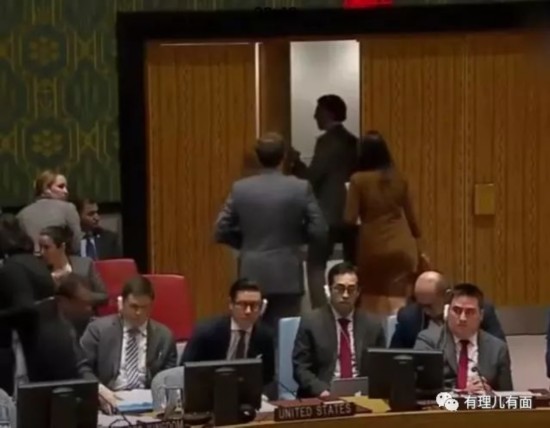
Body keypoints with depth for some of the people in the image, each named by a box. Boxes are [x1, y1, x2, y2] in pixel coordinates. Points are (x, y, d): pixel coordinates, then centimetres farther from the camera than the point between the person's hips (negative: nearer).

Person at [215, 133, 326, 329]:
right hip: (286, 276, -2)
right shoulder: (301, 187, -7)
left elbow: (221, 232, 0)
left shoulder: (240, 188, -2)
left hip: (252, 275, 2)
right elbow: (319, 231, -6)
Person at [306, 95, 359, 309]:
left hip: (328, 214, -7)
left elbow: (313, 177, -13)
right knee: (353, 268, 11)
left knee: (316, 267, -3)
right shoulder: (353, 142, 11)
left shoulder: (326, 141, -11)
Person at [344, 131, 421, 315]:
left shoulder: (358, 180, -5)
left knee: (374, 302, 7)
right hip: (403, 246, 3)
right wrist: (416, 242, 27)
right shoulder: (399, 179, 7)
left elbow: (350, 219, -8)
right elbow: (410, 216, 13)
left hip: (373, 247, -3)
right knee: (400, 299, 9)